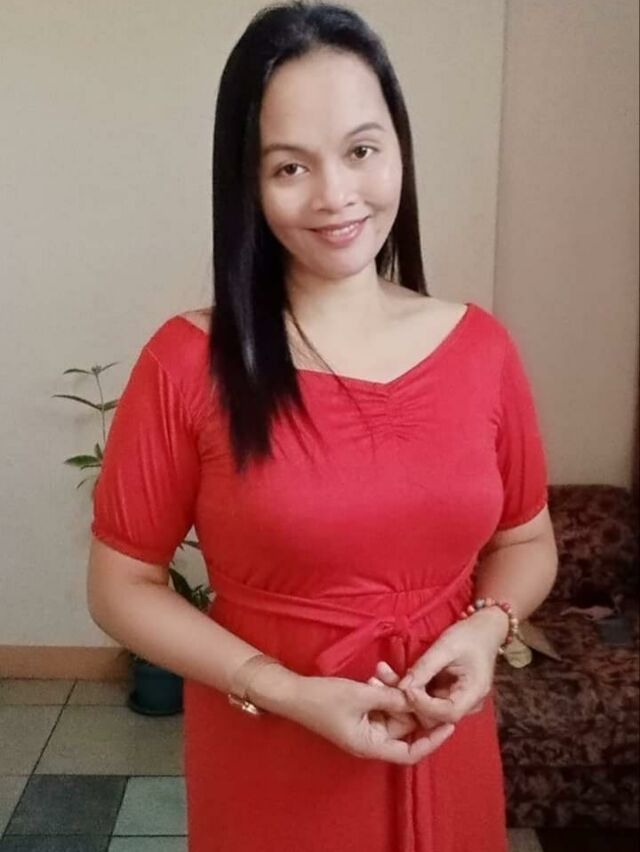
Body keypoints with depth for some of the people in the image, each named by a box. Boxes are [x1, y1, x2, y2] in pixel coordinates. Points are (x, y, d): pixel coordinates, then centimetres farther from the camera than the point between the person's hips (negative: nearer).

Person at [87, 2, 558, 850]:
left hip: (443, 753, 3)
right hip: (265, 761, -2)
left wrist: (485, 628, -13)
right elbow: (121, 585, -7)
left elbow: (526, 540, 7)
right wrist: (283, 691, -17)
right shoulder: (188, 363, -14)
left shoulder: (481, 345, -6)